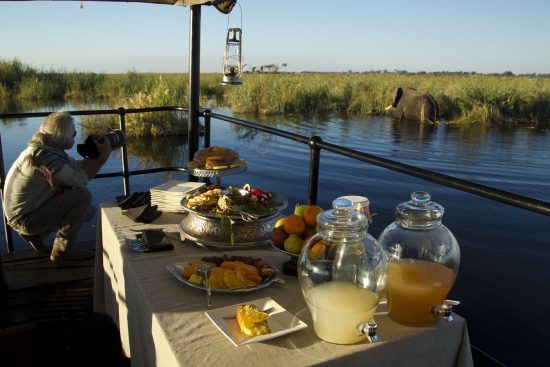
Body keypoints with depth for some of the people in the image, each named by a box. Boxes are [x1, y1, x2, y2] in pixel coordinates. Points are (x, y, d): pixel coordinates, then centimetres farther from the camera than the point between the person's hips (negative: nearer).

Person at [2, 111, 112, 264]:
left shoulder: (48, 148, 2)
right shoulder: (45, 156, -28)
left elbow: (77, 166, 4)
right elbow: (80, 179, -25)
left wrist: (97, 153, -10)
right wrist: (103, 156, -19)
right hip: (25, 219, -10)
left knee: (88, 211, 13)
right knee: (82, 195, -22)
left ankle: (36, 234, 16)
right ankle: (63, 250, -9)